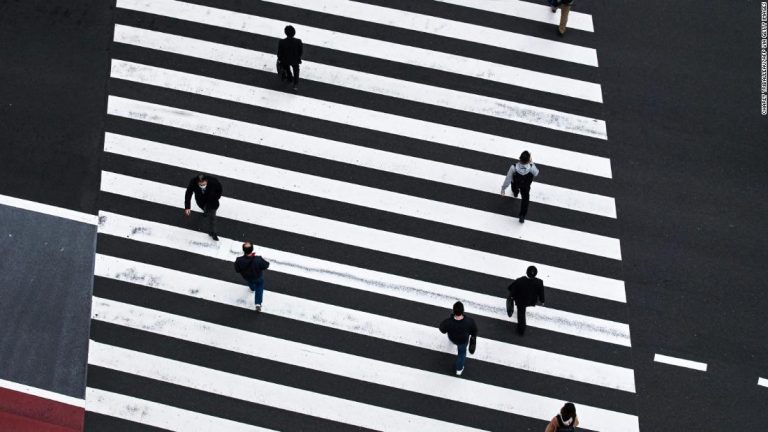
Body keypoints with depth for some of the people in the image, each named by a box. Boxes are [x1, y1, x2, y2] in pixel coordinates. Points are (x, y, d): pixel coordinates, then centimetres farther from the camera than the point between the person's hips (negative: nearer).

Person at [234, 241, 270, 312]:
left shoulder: (239, 260, -40)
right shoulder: (258, 260, -43)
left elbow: (237, 270, -20)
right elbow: (266, 265, -22)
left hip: (246, 276, 2)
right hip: (258, 277, -2)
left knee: (250, 282, 39)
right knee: (259, 287, 29)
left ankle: (252, 288, 72)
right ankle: (258, 304, 26)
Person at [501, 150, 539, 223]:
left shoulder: (513, 167, -43)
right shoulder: (531, 168, -42)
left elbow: (508, 179, -27)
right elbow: (536, 173, -15)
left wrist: (503, 189, -11)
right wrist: (531, 162, -7)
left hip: (515, 184, 0)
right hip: (525, 186, 0)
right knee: (525, 198, 25)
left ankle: (515, 193, 71)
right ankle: (522, 216, 29)